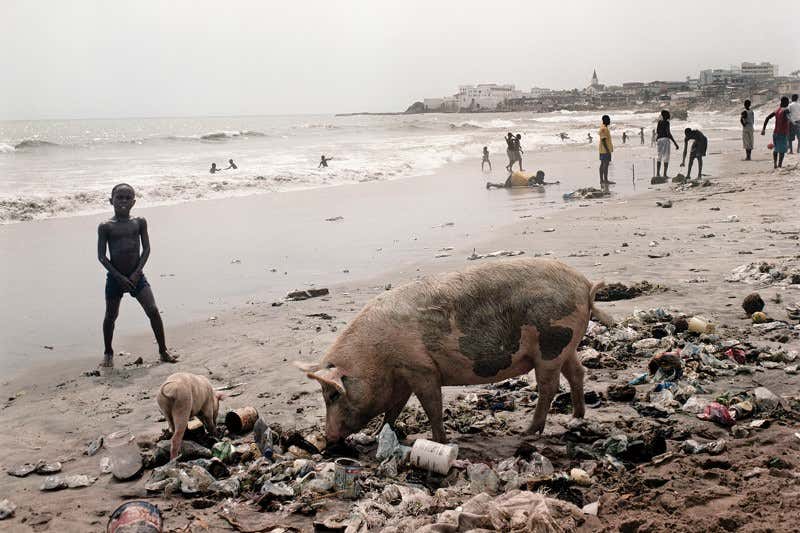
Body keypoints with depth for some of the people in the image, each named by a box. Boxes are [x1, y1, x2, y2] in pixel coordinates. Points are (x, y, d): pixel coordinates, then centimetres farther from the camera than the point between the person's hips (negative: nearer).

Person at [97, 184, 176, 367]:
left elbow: (146, 249, 0)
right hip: (115, 277, -1)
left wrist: (136, 273, -11)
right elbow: (101, 256, -6)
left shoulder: (139, 222, 2)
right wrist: (120, 277, -13)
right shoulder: (105, 226, -5)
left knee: (153, 311, -8)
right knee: (111, 316, 9)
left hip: (136, 276, 1)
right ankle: (108, 353, 29)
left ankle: (163, 351, 3)